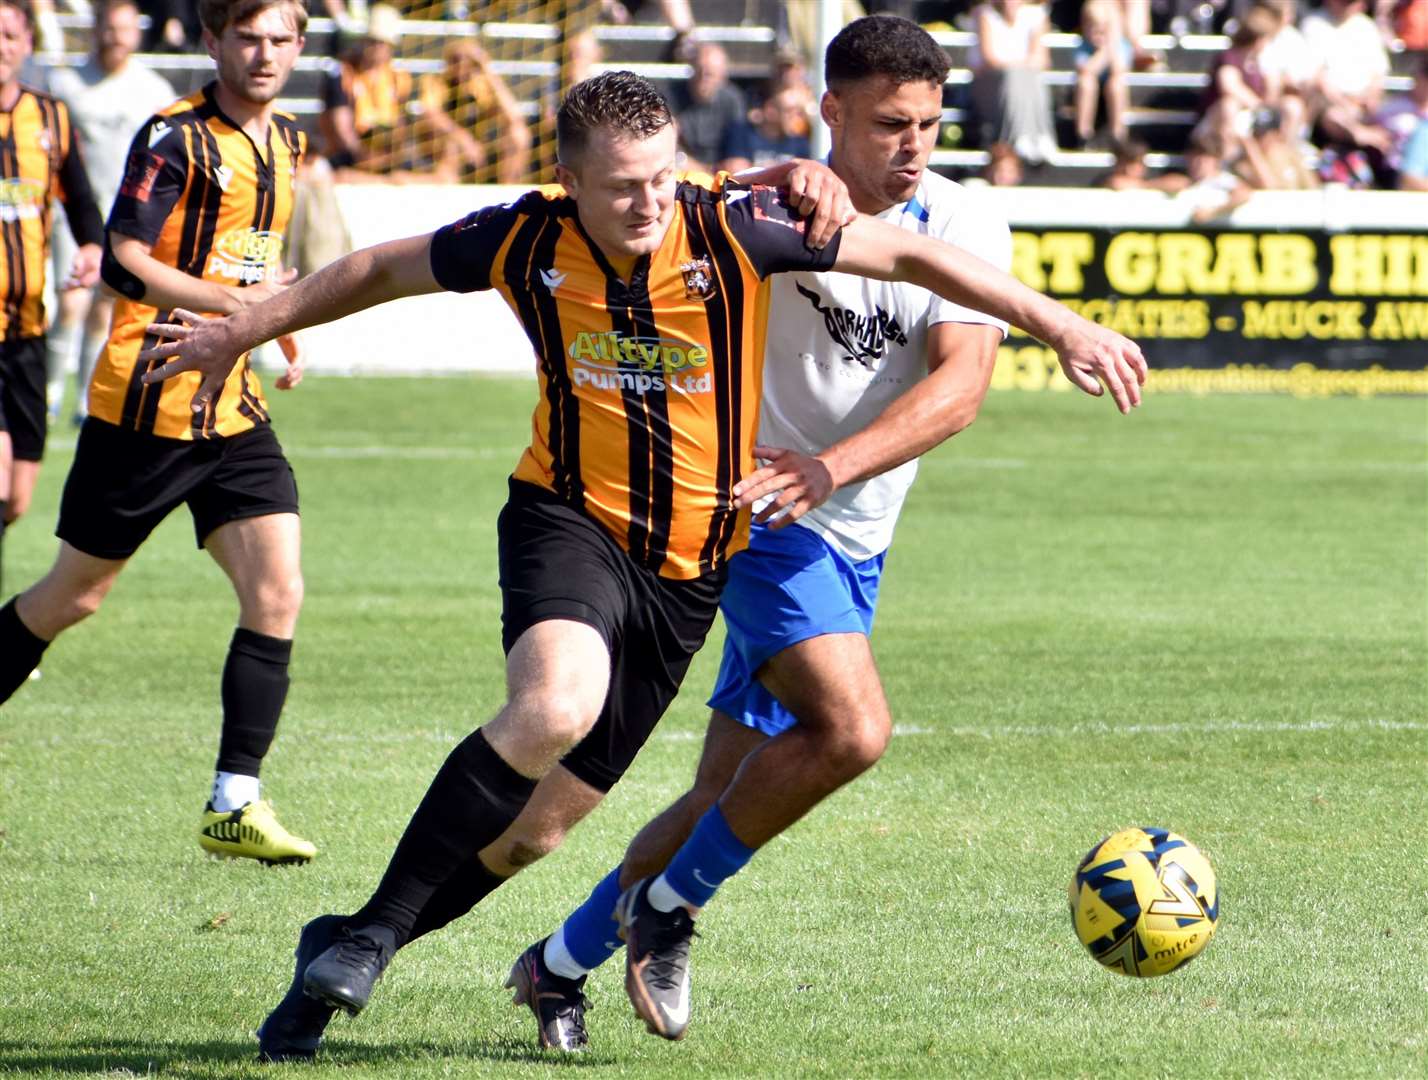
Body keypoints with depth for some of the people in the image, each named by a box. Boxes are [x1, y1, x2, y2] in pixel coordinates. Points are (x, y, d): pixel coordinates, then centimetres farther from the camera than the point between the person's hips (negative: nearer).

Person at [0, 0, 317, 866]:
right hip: (147, 402, -6)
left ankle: (235, 805, -4)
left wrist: (285, 330, 15)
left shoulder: (286, 141, 11)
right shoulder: (175, 137, -13)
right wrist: (237, 301, -24)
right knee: (74, 595, 5)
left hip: (236, 409, 6)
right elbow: (124, 264, -20)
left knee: (278, 594, -8)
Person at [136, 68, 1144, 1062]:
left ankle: (346, 950, 21)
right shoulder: (526, 240, -9)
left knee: (539, 819, 2)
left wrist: (1061, 324, -5)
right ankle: (371, 932, -23)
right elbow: (381, 270, 9)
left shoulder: (731, 227, -13)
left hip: (692, 567, 2)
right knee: (556, 707, -33)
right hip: (569, 520, -2)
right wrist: (242, 331, 17)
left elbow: (910, 253, -5)